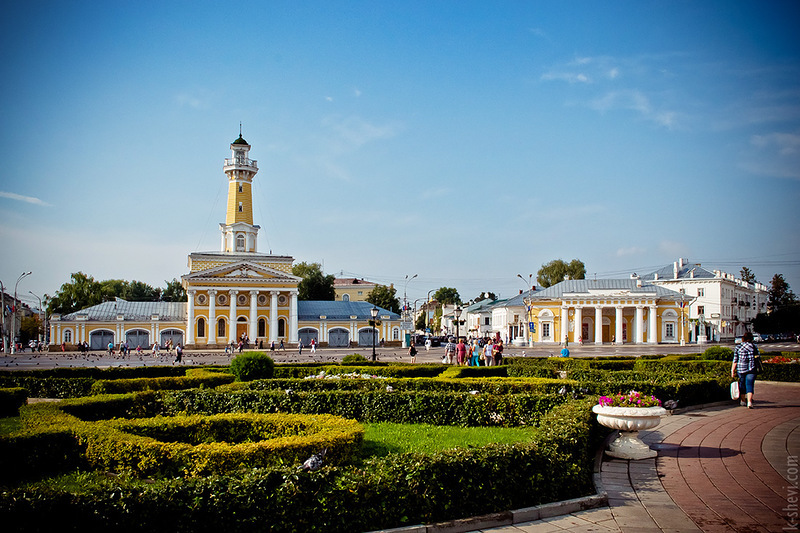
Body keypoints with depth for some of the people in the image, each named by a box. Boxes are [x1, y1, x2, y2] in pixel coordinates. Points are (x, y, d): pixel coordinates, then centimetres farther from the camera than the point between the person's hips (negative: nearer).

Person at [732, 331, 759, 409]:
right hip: (751, 369, -1)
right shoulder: (754, 347, -1)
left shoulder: (738, 347, 0)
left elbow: (735, 360, -2)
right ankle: (749, 402, -20)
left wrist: (732, 370, 1)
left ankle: (742, 401, 32)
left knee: (742, 384, 18)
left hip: (740, 368, 1)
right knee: (750, 385, -2)